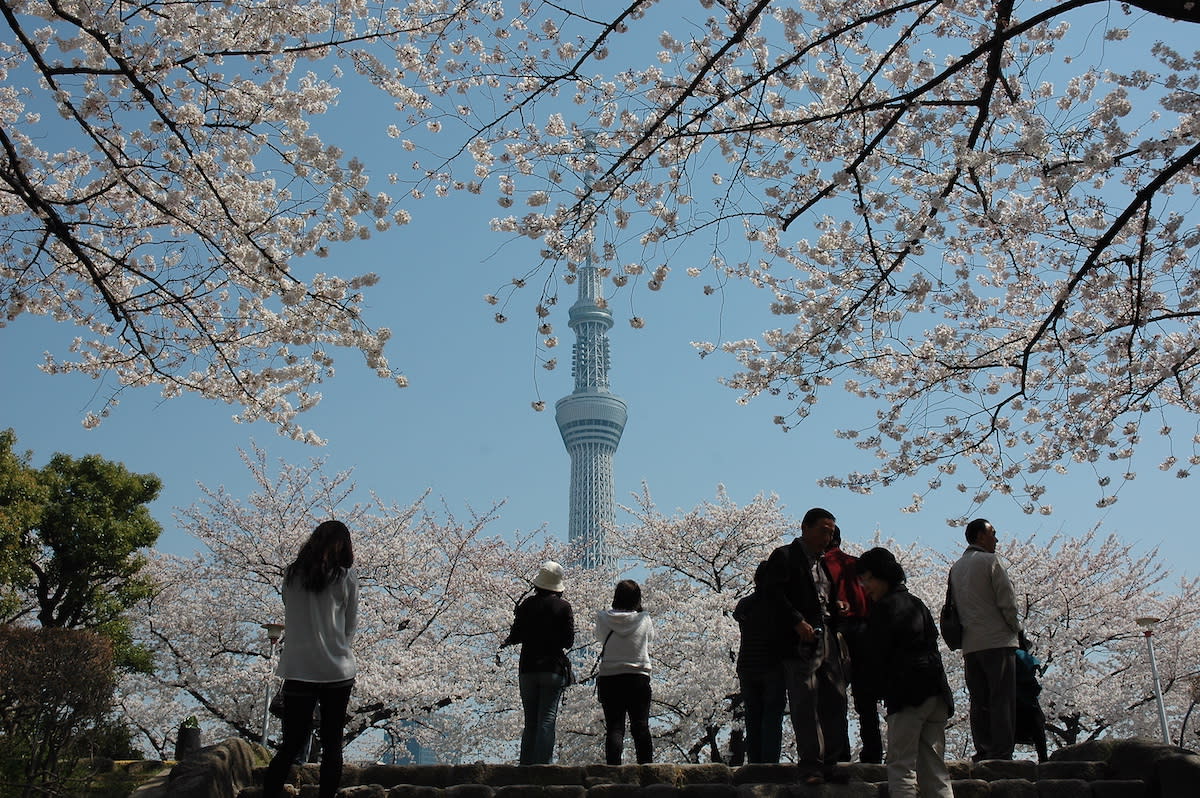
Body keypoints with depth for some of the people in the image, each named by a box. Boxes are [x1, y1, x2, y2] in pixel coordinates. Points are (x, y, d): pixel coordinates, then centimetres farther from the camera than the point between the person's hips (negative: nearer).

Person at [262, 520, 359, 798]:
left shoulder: (291, 574, 3)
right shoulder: (346, 577, -4)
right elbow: (350, 627, 6)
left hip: (298, 670, 2)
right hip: (337, 671, -2)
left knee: (290, 745, 9)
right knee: (331, 746, 7)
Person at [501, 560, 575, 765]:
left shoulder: (526, 605, 3)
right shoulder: (563, 606, -3)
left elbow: (515, 637, 4)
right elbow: (569, 641, -3)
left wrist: (505, 642, 26)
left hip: (528, 669, 3)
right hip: (554, 669, -3)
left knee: (530, 722, 10)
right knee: (547, 720, -4)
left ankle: (526, 765, 8)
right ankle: (542, 763, -12)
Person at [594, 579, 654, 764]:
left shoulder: (603, 618, -4)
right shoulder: (644, 619, -5)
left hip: (608, 678, 0)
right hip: (639, 678, 0)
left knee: (614, 728, 0)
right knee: (641, 727, 6)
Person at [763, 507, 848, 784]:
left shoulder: (824, 562, 23)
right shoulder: (784, 557, -1)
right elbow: (775, 594, -13)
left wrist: (836, 612, 11)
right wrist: (798, 622, -20)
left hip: (828, 642, 8)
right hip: (800, 643, -8)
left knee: (835, 703, 6)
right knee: (805, 705, -6)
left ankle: (828, 764, 15)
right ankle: (811, 766, 0)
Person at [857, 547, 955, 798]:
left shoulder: (884, 607, -5)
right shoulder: (916, 603, 20)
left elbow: (876, 655, -6)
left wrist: (875, 689, 10)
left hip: (908, 693, -8)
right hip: (937, 691, 8)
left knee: (901, 767, -8)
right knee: (935, 770, 10)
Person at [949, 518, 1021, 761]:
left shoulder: (956, 567, 16)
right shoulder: (990, 561, -5)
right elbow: (1007, 600, -9)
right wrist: (1015, 627, 5)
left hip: (969, 645, 7)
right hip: (997, 640, -7)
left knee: (978, 701, 8)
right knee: (1002, 700, -5)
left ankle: (982, 751, 7)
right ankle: (1001, 753, -7)